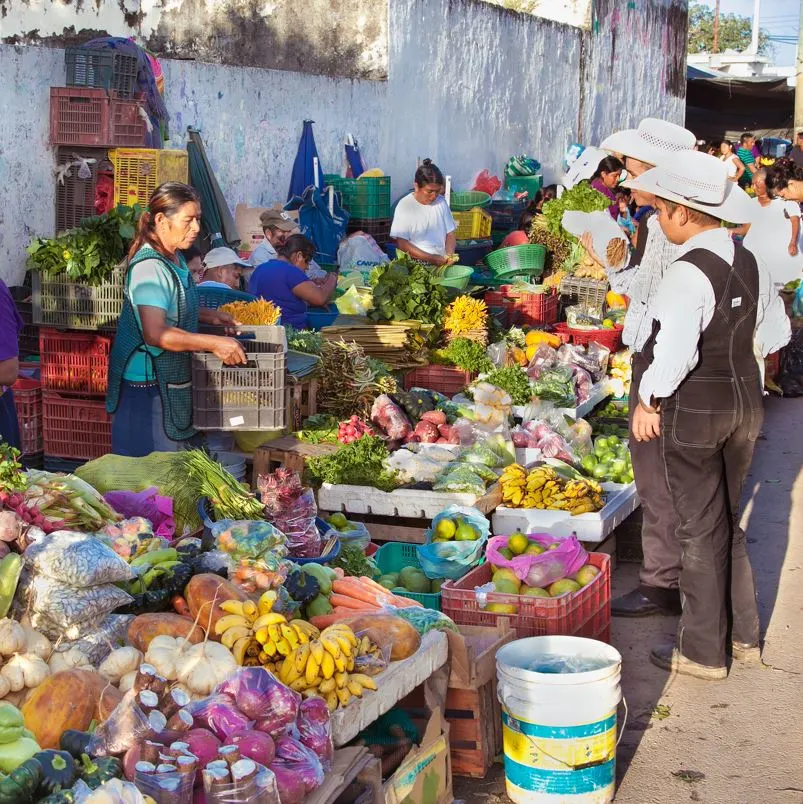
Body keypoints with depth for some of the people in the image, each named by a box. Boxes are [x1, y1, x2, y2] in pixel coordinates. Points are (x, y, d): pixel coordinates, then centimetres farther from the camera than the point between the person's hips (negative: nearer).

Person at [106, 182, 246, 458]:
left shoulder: (174, 259, 9)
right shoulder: (150, 267, -22)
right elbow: (156, 334, -31)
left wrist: (208, 316, 12)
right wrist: (214, 343, -29)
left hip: (171, 380, 10)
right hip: (147, 384, -10)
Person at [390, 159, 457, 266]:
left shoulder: (441, 202, 8)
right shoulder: (405, 206, -5)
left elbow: (450, 234, 14)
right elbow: (401, 243, -9)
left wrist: (449, 254, -6)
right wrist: (431, 258, -14)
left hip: (441, 261, 4)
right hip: (415, 263, -4)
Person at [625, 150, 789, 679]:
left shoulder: (688, 272, -22)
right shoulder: (747, 262, 3)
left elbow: (674, 353, -26)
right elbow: (768, 333, 13)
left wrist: (648, 401, -13)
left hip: (693, 410, -8)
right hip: (745, 401, 8)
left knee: (701, 530, 4)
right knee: (729, 521, 21)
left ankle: (704, 651, 15)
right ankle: (744, 635, 31)